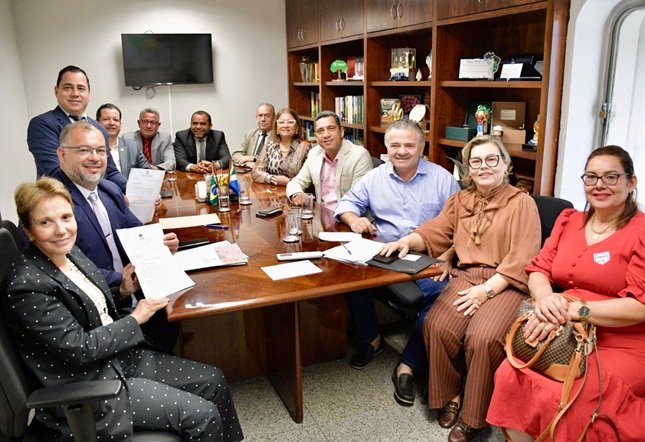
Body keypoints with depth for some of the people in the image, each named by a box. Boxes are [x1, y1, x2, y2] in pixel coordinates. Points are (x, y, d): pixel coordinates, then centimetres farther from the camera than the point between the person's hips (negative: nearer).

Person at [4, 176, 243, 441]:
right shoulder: (28, 287, -23)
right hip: (90, 388, -8)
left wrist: (123, 292, -3)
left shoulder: (70, 253, 1)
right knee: (203, 416, -11)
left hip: (121, 357, 8)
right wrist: (136, 319, -13)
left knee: (213, 381, 6)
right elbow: (79, 348, -21)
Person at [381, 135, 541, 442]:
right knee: (437, 325, -24)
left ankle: (473, 415, -5)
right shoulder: (460, 201, 17)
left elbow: (521, 261, -8)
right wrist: (407, 241, -12)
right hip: (465, 277, 4)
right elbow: (433, 234, 10)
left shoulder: (522, 203, 1)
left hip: (505, 285, -4)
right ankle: (450, 393, 4)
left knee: (482, 337, -29)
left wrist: (487, 289, -18)